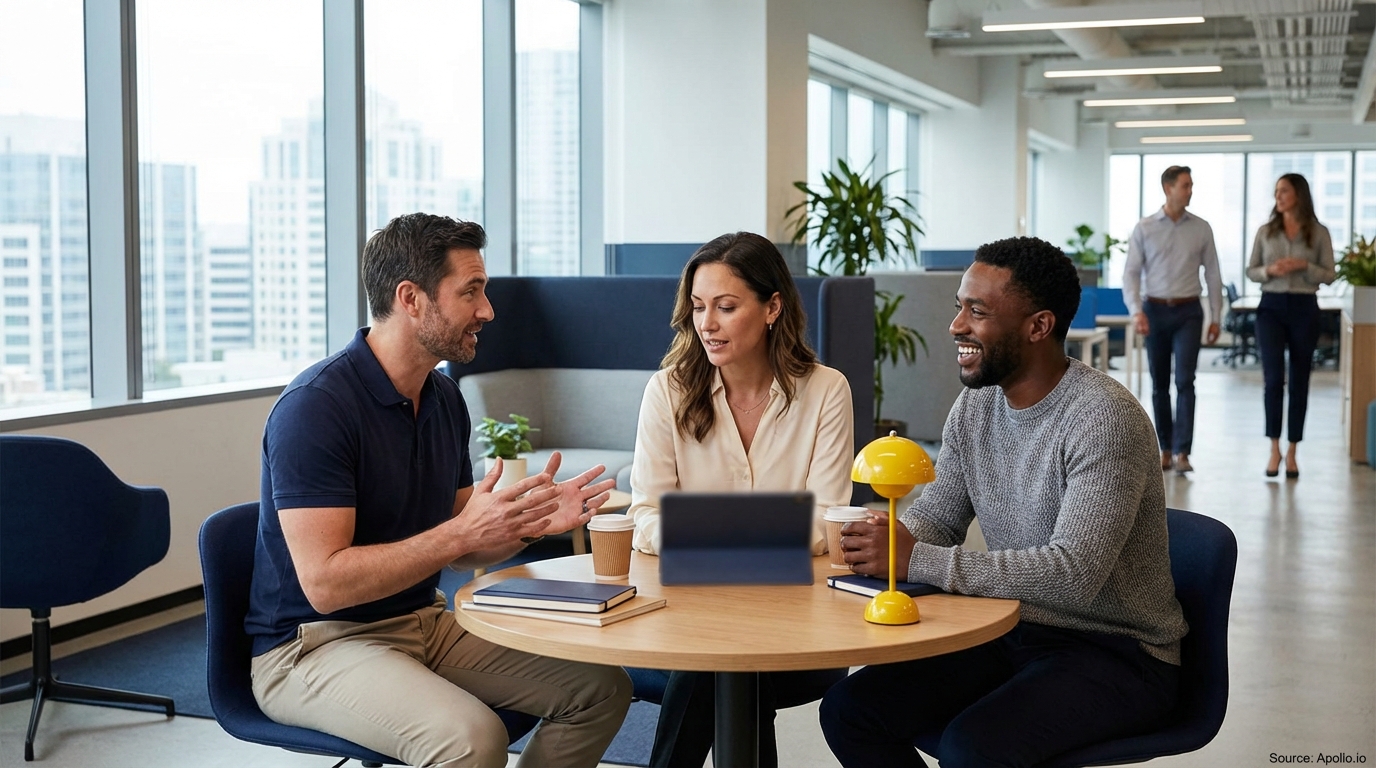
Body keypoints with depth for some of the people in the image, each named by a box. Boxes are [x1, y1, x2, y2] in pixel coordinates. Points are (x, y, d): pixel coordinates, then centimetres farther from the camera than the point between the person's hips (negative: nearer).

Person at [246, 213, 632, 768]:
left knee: (600, 688, -1)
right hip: (316, 643, -8)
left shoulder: (444, 398, 6)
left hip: (424, 621, 8)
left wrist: (527, 522, -7)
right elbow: (325, 583, -25)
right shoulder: (314, 407, -20)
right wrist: (463, 532, -28)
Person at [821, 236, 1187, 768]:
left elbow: (1074, 574, -30)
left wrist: (916, 561, -33)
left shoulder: (1105, 418, -22)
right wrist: (885, 538, -16)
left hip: (1115, 652, -7)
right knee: (848, 709, -7)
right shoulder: (975, 404, 3)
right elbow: (936, 518, 9)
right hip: (1013, 634, 7)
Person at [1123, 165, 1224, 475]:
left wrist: (1216, 317, 4)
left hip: (1188, 312, 0)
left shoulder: (1201, 228, 3)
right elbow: (1131, 273, -4)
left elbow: (1212, 274, 6)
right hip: (1155, 310, 0)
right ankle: (1165, 448, 20)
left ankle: (1182, 453, -11)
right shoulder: (1144, 228, 0)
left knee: (1185, 381, -10)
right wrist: (1136, 311, -17)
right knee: (1160, 385, 8)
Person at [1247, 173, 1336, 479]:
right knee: (1274, 377, -11)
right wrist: (1269, 270, -12)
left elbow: (1328, 276, 1)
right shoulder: (1265, 231, 5)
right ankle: (1274, 449, -4)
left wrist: (1304, 266, -17)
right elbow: (1250, 270, 8)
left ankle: (1291, 452, 13)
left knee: (1299, 380, 5)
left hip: (1304, 309, 0)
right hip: (1271, 307, 0)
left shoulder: (1319, 233, 1)